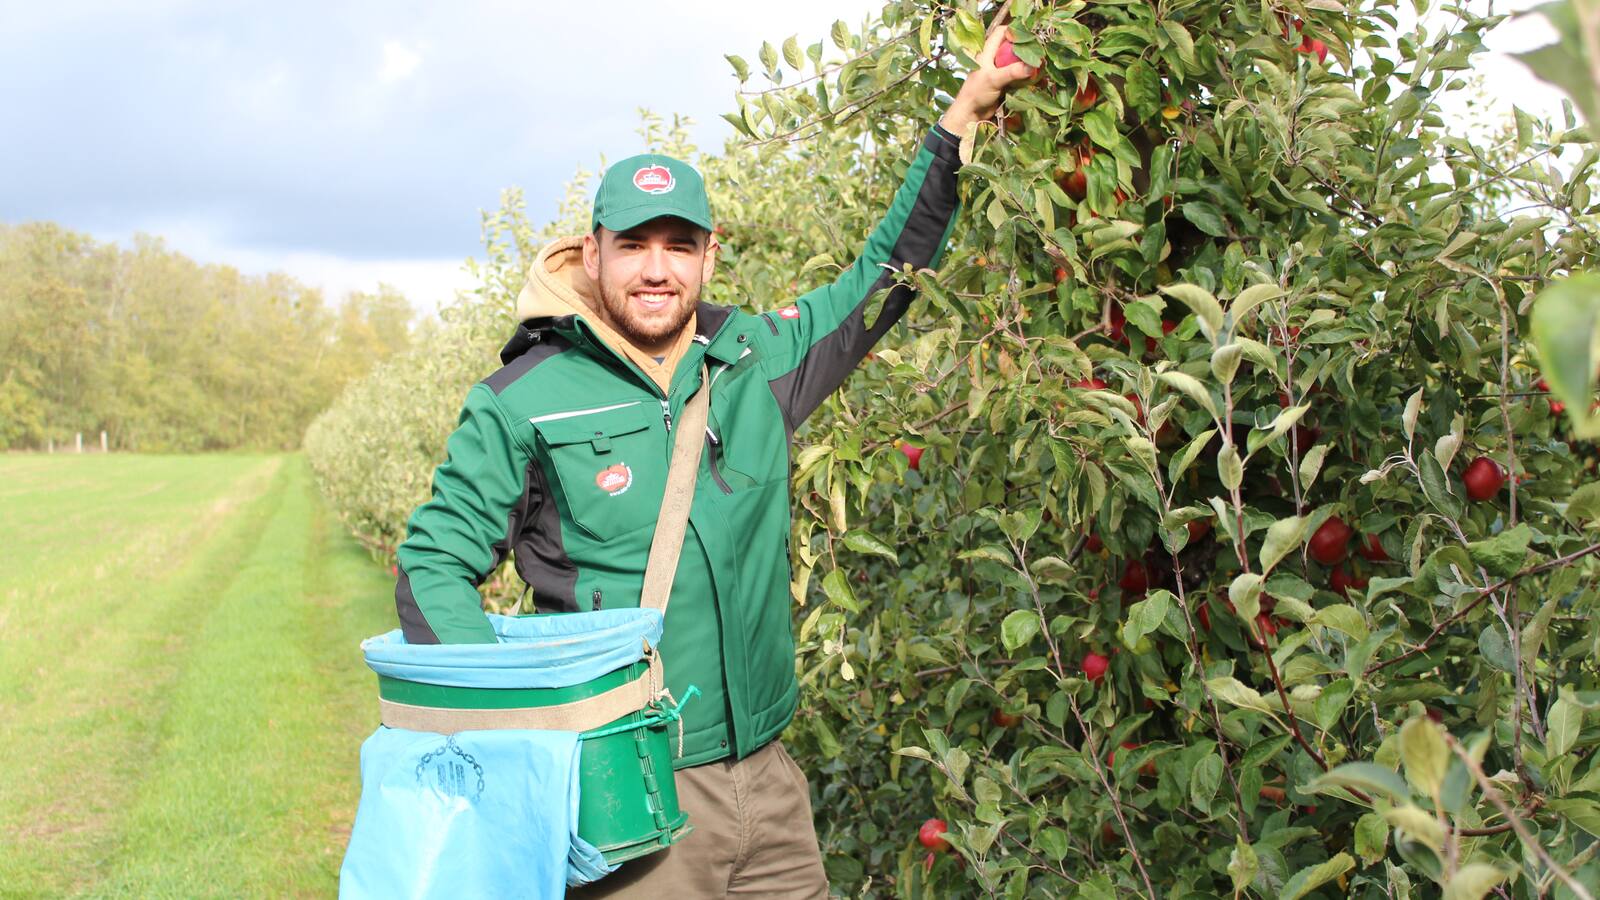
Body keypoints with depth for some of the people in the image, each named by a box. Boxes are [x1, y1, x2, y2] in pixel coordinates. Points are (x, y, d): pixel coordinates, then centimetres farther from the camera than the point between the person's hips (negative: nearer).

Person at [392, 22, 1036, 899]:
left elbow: (882, 276, 15)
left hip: (767, 782, 4)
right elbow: (434, 563, -3)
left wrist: (959, 120, 13)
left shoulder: (757, 360, 4)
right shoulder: (523, 401, -5)